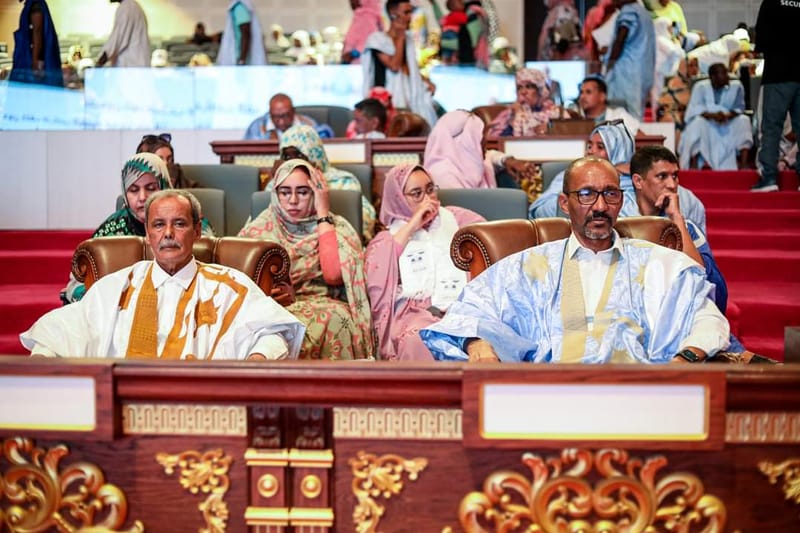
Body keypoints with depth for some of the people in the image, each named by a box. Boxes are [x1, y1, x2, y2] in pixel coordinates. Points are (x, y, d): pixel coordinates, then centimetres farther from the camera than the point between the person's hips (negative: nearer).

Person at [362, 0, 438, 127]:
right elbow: (394, 66, -18)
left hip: (408, 99, 7)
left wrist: (426, 82, 6)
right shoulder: (377, 39, -7)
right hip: (388, 100, -7)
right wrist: (400, 37, -12)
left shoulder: (407, 38, 15)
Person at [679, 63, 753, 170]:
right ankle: (693, 165, -37)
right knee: (697, 123, -34)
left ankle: (744, 164, -34)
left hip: (729, 124, 2)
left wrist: (727, 116, -26)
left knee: (744, 121, -25)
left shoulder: (736, 86, -2)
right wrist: (712, 115, -35)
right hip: (706, 122, -2)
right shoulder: (700, 86, -7)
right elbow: (695, 108, -16)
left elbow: (739, 108, -3)